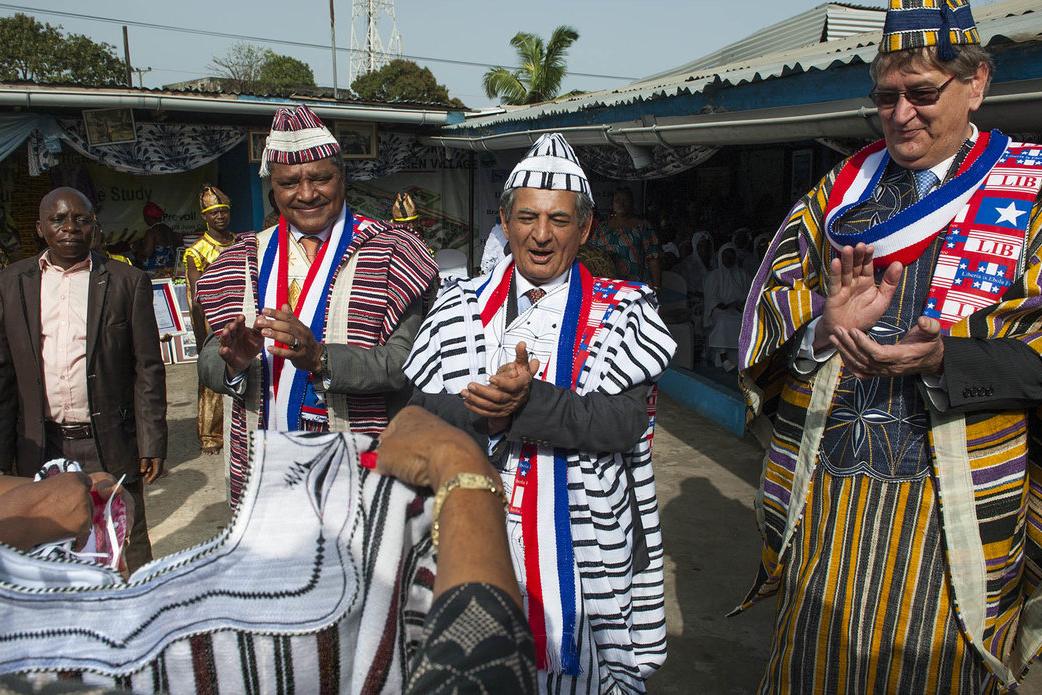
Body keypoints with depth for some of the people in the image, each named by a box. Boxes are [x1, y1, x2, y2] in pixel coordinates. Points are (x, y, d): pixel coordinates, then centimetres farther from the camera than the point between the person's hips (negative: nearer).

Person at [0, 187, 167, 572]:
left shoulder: (128, 282, -3)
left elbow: (148, 369, -3)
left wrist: (152, 442, -5)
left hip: (109, 445, -2)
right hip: (40, 449, 3)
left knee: (127, 550, 8)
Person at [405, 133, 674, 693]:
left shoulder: (621, 310, -2)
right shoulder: (460, 307, 4)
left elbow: (624, 422, -14)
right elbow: (419, 413, -2)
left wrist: (528, 402, -26)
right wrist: (485, 415, -21)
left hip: (585, 540, -2)